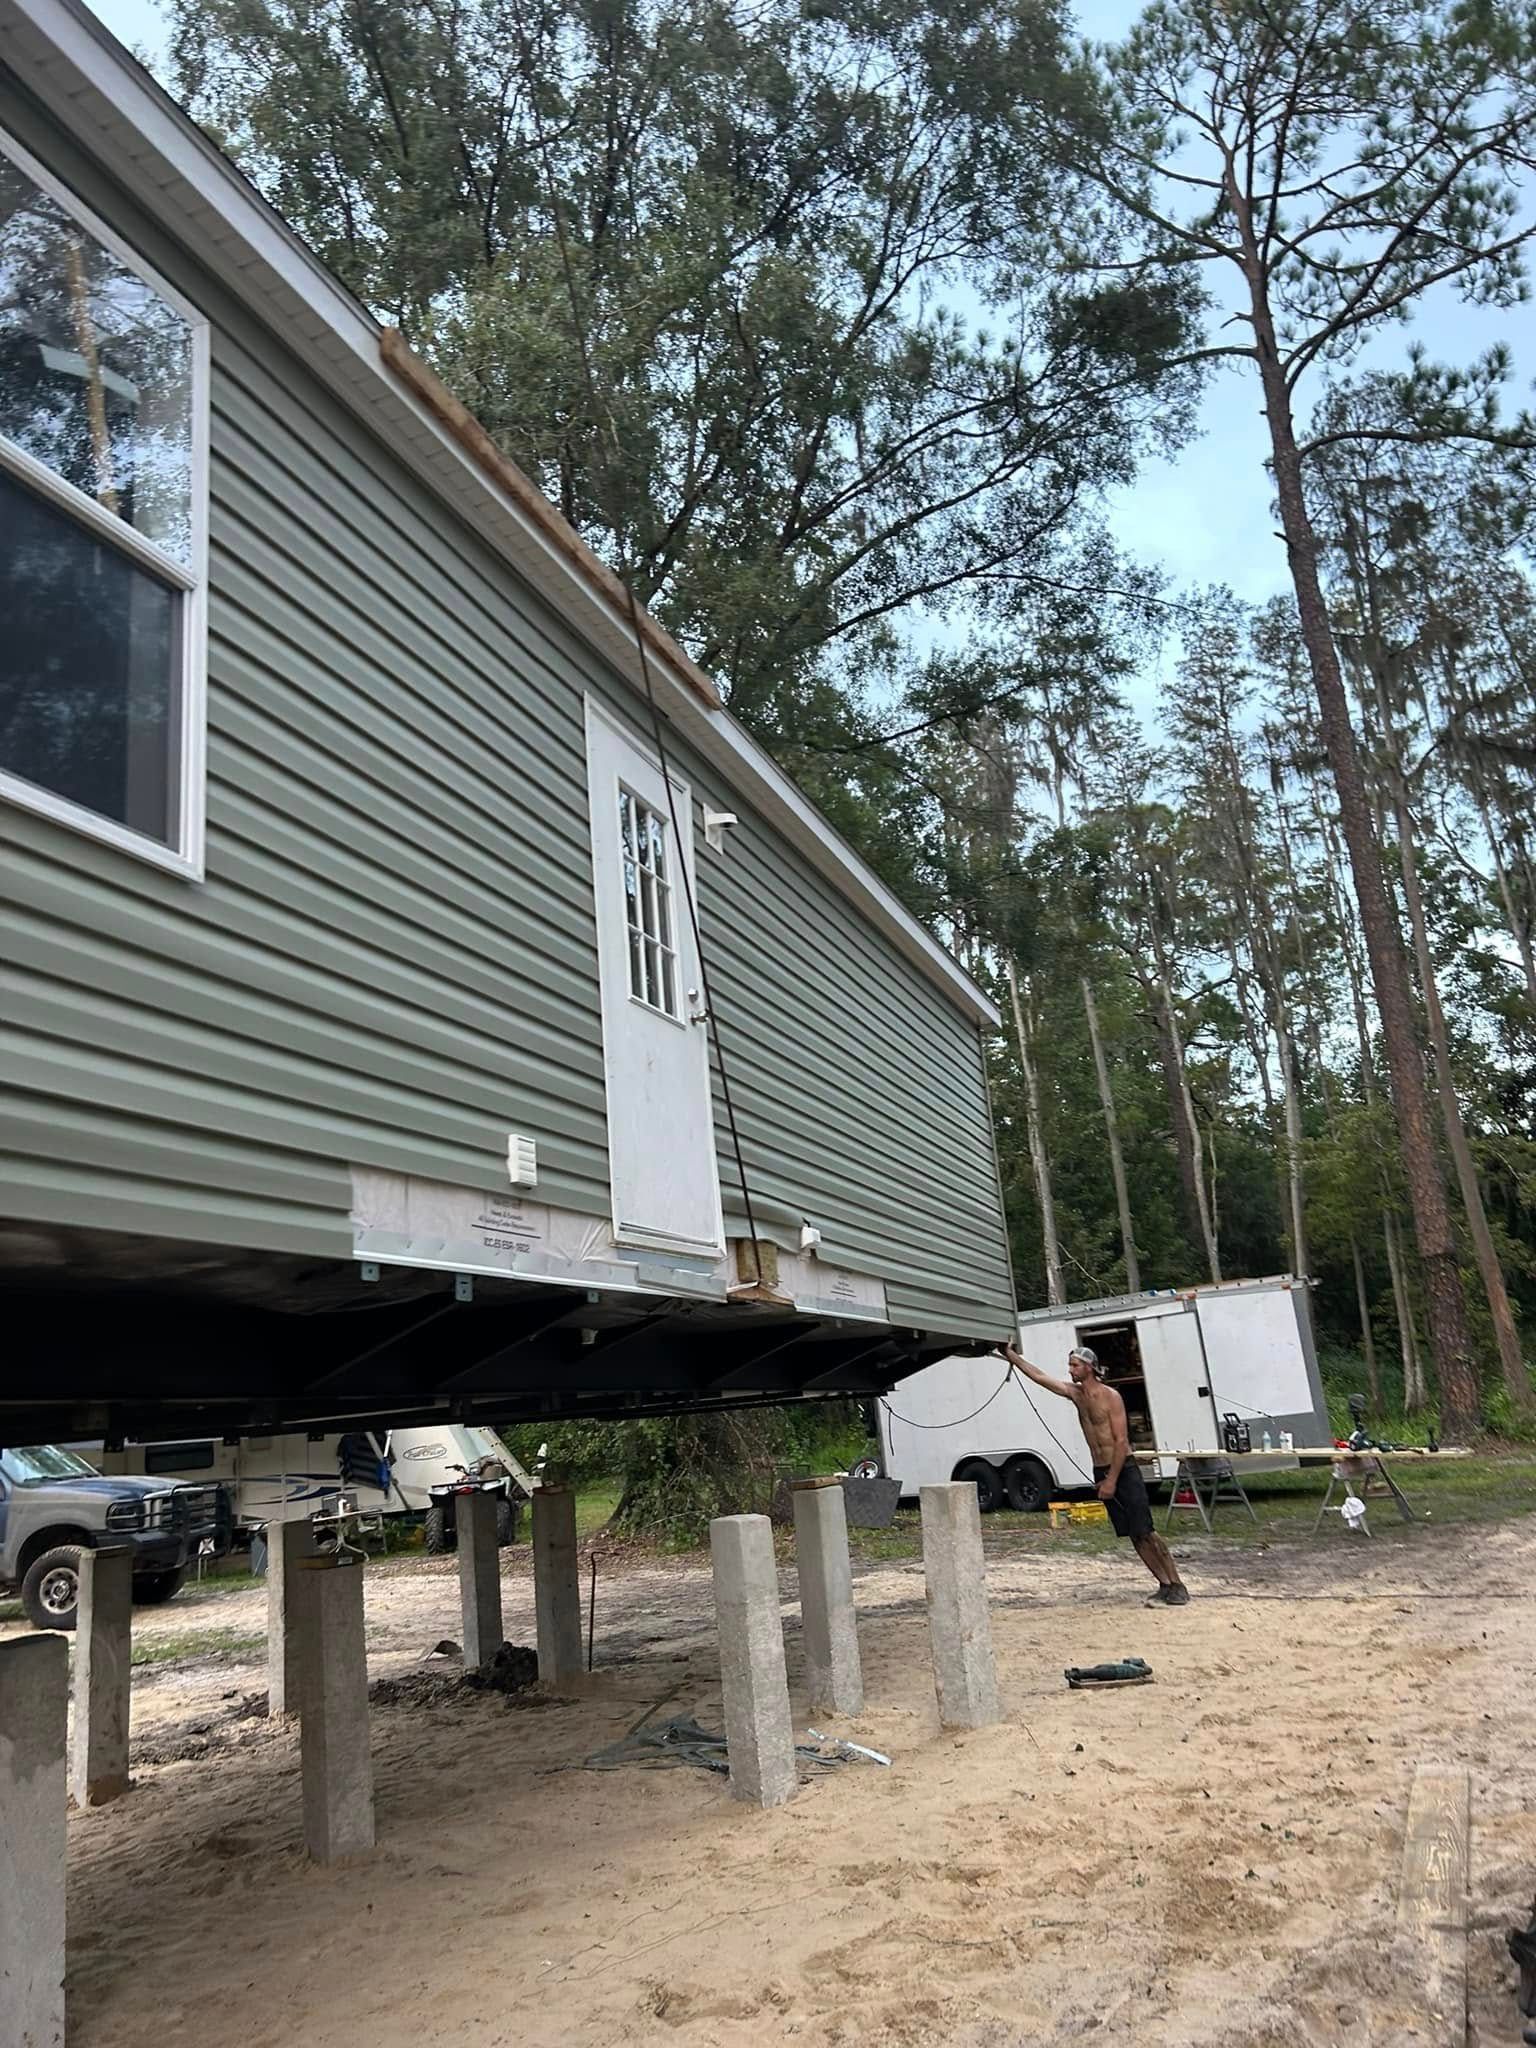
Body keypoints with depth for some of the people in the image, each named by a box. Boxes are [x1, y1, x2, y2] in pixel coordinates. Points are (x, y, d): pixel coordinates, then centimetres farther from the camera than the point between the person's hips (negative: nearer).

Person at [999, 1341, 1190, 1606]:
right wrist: (1011, 1355, -2)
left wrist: (1112, 1480, -18)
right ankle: (1164, 1585, 11)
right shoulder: (1075, 1393, 6)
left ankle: (1178, 1586, 0)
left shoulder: (1110, 1397, -13)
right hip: (1101, 1473, 6)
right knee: (1132, 1535, 5)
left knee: (1145, 1532, -8)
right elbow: (1039, 1377, 4)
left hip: (1125, 1471, -6)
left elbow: (1121, 1441, -16)